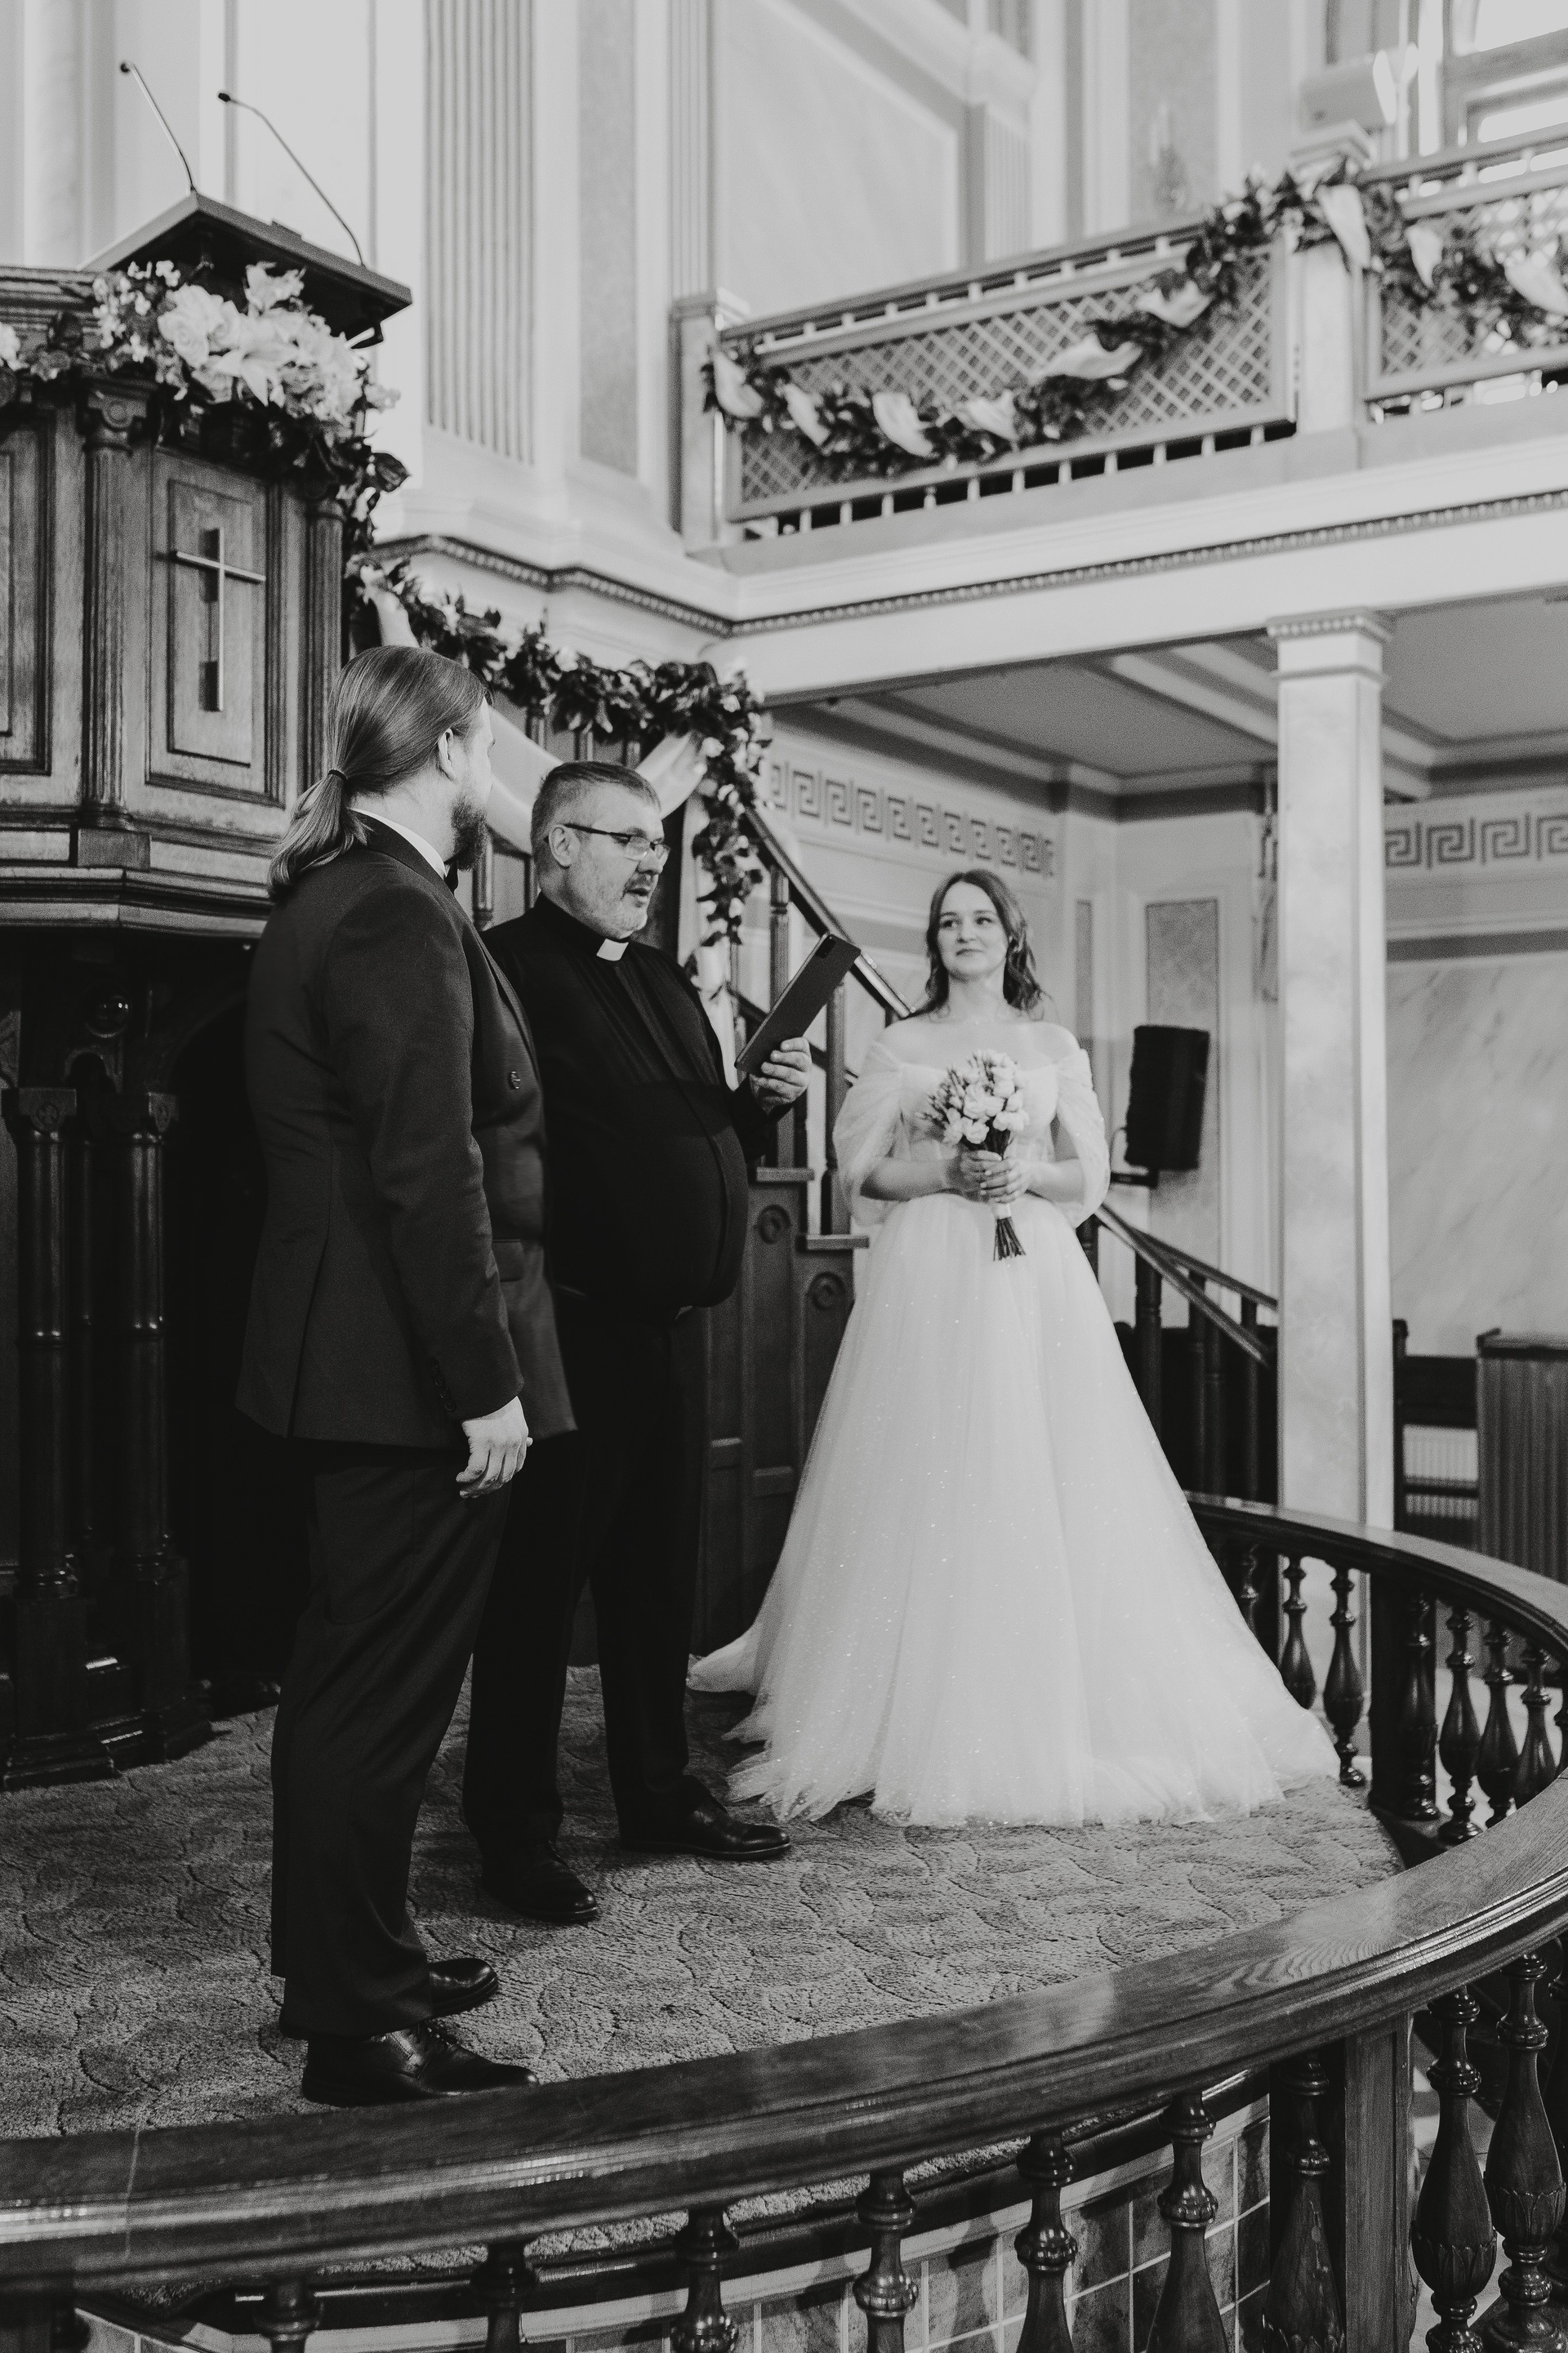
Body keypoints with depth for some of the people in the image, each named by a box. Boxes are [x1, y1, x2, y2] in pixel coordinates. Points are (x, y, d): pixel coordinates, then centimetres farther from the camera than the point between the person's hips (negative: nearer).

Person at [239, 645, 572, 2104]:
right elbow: (430, 1177, -23)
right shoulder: (400, 920, -17)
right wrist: (487, 1385, -20)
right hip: (409, 1375, -10)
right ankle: (357, 2030, 12)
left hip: (341, 1365, 10)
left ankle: (350, 1960, 34)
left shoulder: (320, 901, 14)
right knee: (383, 1692, -1)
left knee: (349, 1681, 19)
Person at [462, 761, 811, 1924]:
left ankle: (662, 1793, 33)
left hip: (673, 1327, 8)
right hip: (571, 1333, -8)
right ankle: (517, 1831, 17)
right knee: (540, 1578, 3)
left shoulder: (666, 978, 17)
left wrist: (763, 1100, 4)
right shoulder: (510, 968, -11)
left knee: (662, 1574, 18)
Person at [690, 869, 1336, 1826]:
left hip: (1035, 1281, 1)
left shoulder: (1054, 1047, 12)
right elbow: (863, 1171, 4)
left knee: (1045, 1484, -2)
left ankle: (1059, 1708, 8)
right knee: (929, 1486, -4)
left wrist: (1025, 1173, -9)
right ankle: (928, 1706, 4)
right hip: (930, 1279, -1)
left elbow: (1091, 1177, 10)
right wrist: (949, 1172, -11)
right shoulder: (902, 1045, 8)